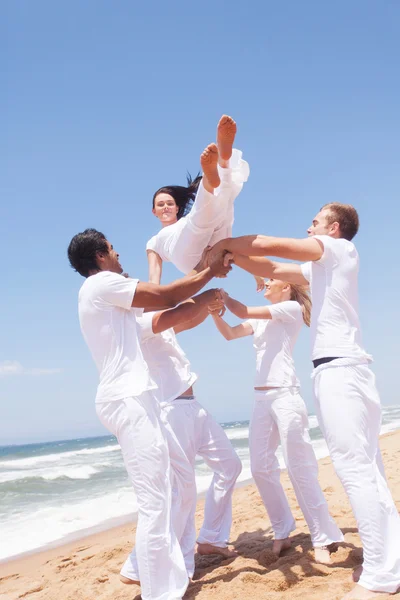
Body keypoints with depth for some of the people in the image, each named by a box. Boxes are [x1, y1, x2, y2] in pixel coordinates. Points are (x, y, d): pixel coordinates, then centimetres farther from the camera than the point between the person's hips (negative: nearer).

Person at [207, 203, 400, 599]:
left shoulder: (339, 248, -1)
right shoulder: (321, 268, 24)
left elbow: (268, 245, -7)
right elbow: (269, 269, 24)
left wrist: (223, 242, 5)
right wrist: (227, 252, 17)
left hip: (338, 369, -10)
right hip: (346, 370, 10)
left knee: (355, 469, -10)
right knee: (366, 468, 9)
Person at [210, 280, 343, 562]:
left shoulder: (292, 309, -1)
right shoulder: (261, 320, 21)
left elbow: (245, 312, -10)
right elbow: (230, 334, 11)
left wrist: (221, 293, 1)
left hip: (285, 395, -7)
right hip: (261, 399, 8)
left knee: (299, 468, -7)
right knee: (261, 468, 5)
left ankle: (322, 538, 2)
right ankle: (283, 531, 18)